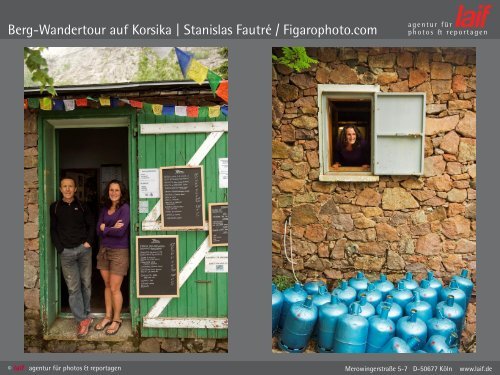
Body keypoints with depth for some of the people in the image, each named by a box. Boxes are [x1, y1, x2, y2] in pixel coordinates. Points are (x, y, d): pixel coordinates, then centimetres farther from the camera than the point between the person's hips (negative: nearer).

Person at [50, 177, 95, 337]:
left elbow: (91, 224, 9)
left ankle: (86, 315, 19)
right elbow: (53, 230, 5)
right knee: (73, 288, -1)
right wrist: (60, 249, -3)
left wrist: (89, 241, -4)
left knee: (86, 283, 7)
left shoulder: (82, 206, 6)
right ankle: (82, 320, 3)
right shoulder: (55, 207, 5)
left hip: (84, 249, 1)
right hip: (66, 252, 0)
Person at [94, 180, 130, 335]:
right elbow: (98, 230, 0)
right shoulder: (105, 209, 9)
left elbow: (120, 232, -20)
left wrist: (105, 228, -6)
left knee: (115, 288, 0)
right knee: (107, 286, 14)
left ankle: (116, 319, 17)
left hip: (119, 252, -6)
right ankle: (108, 317, 27)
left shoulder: (125, 208, -11)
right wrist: (112, 228, -16)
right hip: (104, 251, 6)